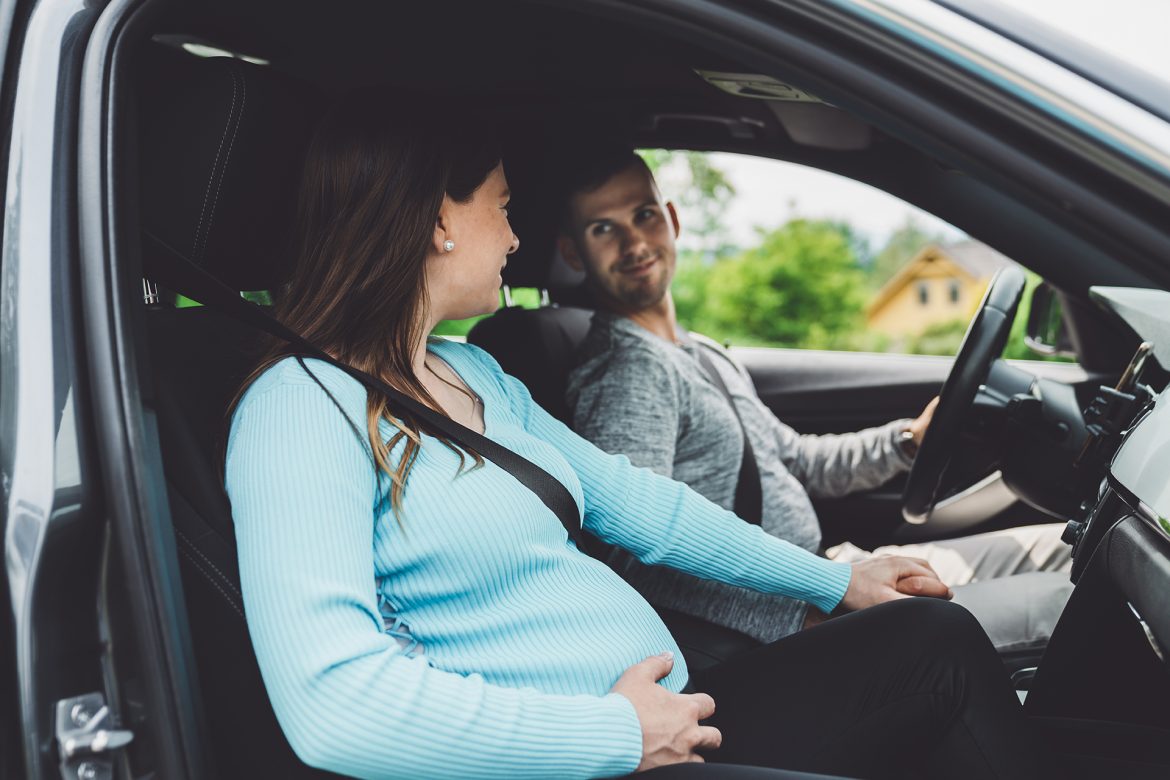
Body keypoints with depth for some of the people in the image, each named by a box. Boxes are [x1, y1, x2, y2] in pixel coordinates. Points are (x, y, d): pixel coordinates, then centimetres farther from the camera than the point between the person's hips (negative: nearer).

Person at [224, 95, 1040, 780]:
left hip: (659, 713, 8)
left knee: (936, 634, 1)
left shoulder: (475, 374, 12)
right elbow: (329, 700, -27)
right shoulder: (307, 404, -16)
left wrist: (836, 580, 16)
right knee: (942, 652, -7)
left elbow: (634, 500, 16)